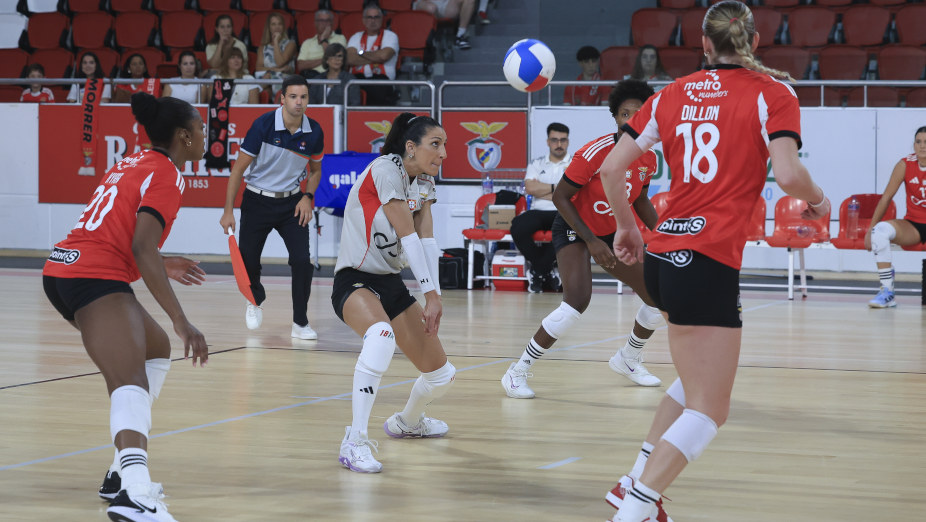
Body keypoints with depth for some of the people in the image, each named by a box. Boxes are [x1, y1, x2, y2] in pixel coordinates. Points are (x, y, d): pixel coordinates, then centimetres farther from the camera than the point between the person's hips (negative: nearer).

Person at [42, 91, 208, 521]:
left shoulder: (135, 163, 21)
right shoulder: (166, 175, -5)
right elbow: (143, 248, -18)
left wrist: (161, 267, 36)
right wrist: (181, 321, -21)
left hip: (63, 271, 10)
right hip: (95, 279, -10)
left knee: (155, 349, 26)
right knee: (131, 382, -25)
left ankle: (124, 471, 18)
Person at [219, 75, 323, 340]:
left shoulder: (314, 132, -7)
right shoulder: (263, 125, -17)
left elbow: (315, 169, 13)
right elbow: (239, 168, -11)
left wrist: (308, 197, -5)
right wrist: (228, 211, -12)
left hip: (292, 203, 2)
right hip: (257, 201, -2)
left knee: (302, 260, -13)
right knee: (248, 262, 1)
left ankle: (300, 323, 0)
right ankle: (255, 301, 35)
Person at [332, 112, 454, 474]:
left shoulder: (424, 182, 8)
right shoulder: (385, 170, -17)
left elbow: (427, 240, 0)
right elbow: (408, 236, -18)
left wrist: (433, 296, -11)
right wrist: (431, 293, -16)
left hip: (391, 282, 8)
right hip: (354, 281, -8)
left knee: (441, 375, 10)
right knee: (382, 333, -41)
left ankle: (407, 422, 45)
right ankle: (354, 442, -40)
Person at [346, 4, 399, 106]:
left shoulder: (390, 36, 13)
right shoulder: (356, 37, 22)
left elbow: (384, 56, -8)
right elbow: (350, 59, 3)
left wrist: (362, 53, 6)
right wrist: (375, 58, -2)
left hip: (381, 78, -2)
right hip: (357, 78, 2)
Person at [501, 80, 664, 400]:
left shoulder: (648, 158, -7)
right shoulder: (594, 153, -26)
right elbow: (560, 197, -21)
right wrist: (591, 241, -24)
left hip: (614, 232, 7)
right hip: (575, 230, -7)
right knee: (578, 300, -28)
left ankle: (628, 360, 32)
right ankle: (518, 372, -18)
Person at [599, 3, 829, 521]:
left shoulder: (672, 94, 12)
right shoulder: (772, 93, -1)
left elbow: (612, 168, 7)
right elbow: (788, 173, -15)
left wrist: (627, 225, 21)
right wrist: (817, 199, 5)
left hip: (661, 257, 7)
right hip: (709, 263, -7)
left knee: (698, 385, 26)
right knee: (708, 411, -2)